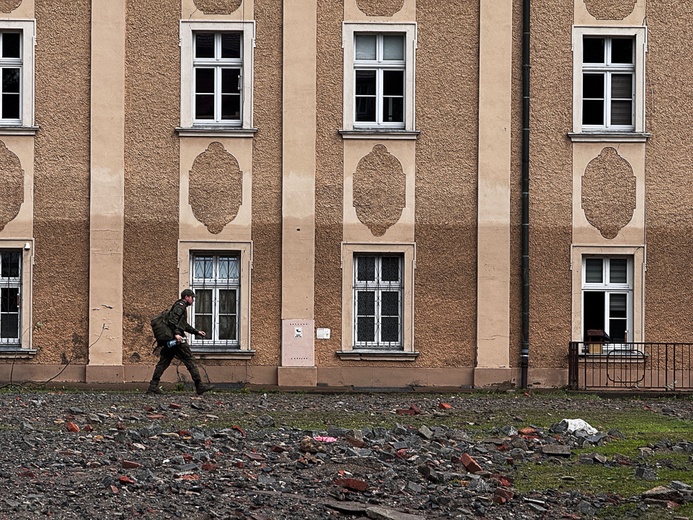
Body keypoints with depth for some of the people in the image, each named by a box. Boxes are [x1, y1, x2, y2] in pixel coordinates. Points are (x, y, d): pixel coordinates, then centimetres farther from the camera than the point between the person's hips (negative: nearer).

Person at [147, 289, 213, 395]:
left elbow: (185, 325, 36)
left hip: (170, 341, 10)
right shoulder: (180, 306, -5)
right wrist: (176, 333, -28)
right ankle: (199, 386, -5)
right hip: (177, 340, -10)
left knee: (163, 362, 5)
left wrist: (197, 332, 35)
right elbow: (173, 320, -19)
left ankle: (153, 386, -1)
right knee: (190, 361, -5)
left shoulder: (181, 306, 27)